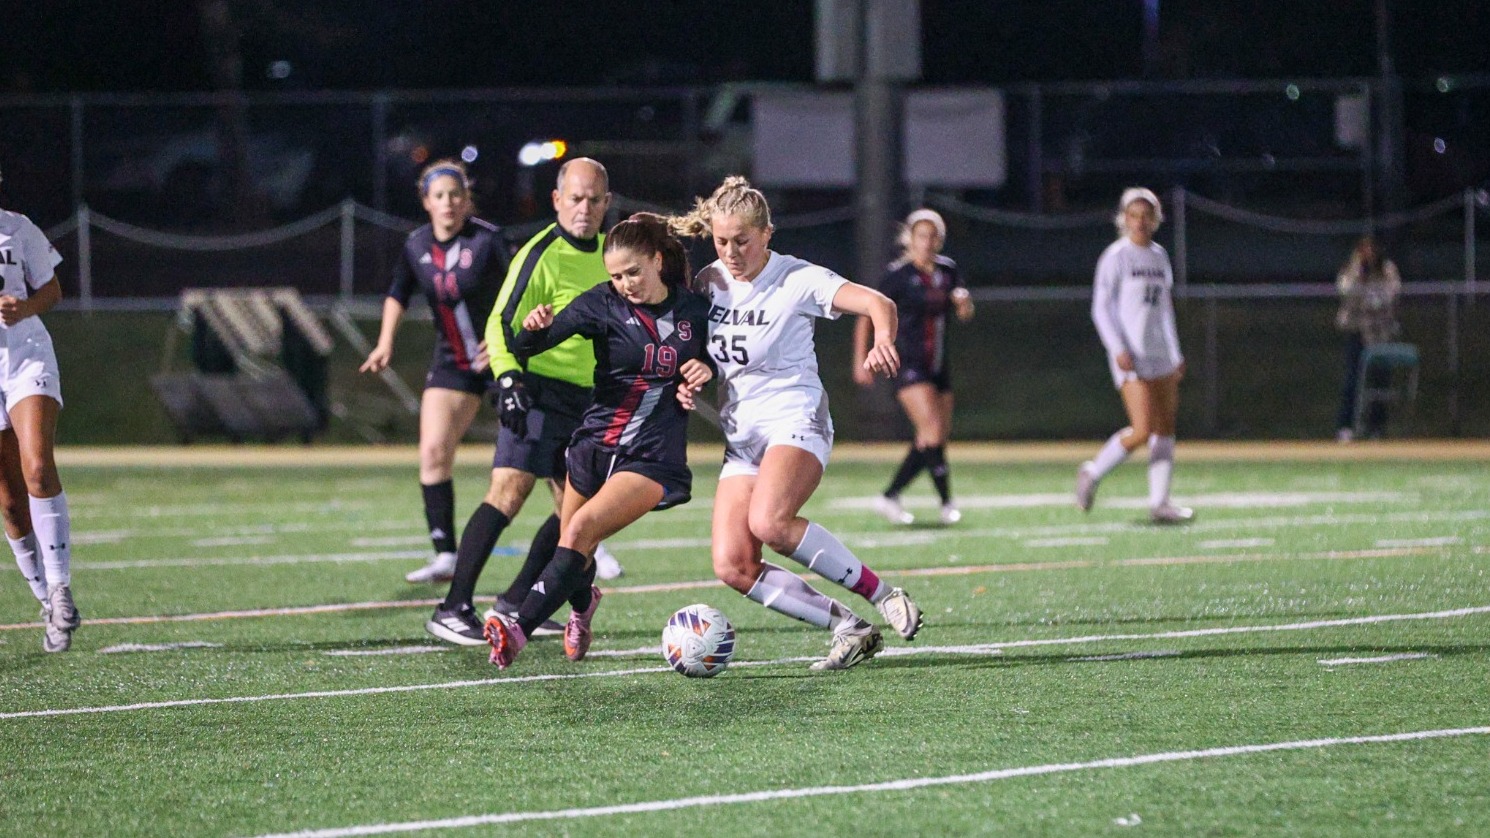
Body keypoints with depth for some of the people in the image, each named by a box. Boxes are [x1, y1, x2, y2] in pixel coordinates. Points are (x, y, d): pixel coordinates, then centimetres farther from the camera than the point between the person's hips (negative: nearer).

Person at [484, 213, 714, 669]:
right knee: (572, 549, 14)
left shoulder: (694, 309, 0)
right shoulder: (602, 304, -5)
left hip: (653, 459, -2)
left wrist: (705, 370, -4)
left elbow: (711, 358, 20)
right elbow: (524, 348, -12)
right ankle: (582, 604, 52)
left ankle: (518, 630, -31)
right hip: (595, 444, 2)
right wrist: (534, 327, -36)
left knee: (581, 529, -24)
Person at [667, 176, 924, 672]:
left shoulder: (798, 280, -9)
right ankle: (850, 630, -4)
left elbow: (877, 303, -19)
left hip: (795, 421, -6)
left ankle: (882, 595, -18)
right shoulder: (708, 283, 7)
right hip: (740, 435, 6)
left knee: (770, 522, -34)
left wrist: (883, 340, -41)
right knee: (733, 566, -11)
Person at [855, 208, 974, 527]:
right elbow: (867, 317, -6)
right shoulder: (899, 275, -9)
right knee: (932, 427, -18)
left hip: (937, 366, 7)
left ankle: (889, 497, 14)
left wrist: (964, 302, -14)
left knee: (935, 438, 5)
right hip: (908, 365, -7)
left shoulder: (948, 270, 8)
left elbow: (965, 315, 10)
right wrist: (861, 360, -12)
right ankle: (946, 502, -12)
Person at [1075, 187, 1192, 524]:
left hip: (1161, 355, 7)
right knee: (1142, 430, -14)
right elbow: (1101, 308, -7)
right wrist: (1118, 349, -17)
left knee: (1165, 429, 2)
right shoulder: (1116, 256, -5)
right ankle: (1092, 473, 6)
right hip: (1131, 357, -7)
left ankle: (1159, 502, 4)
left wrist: (1176, 354, 20)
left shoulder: (1159, 256, 15)